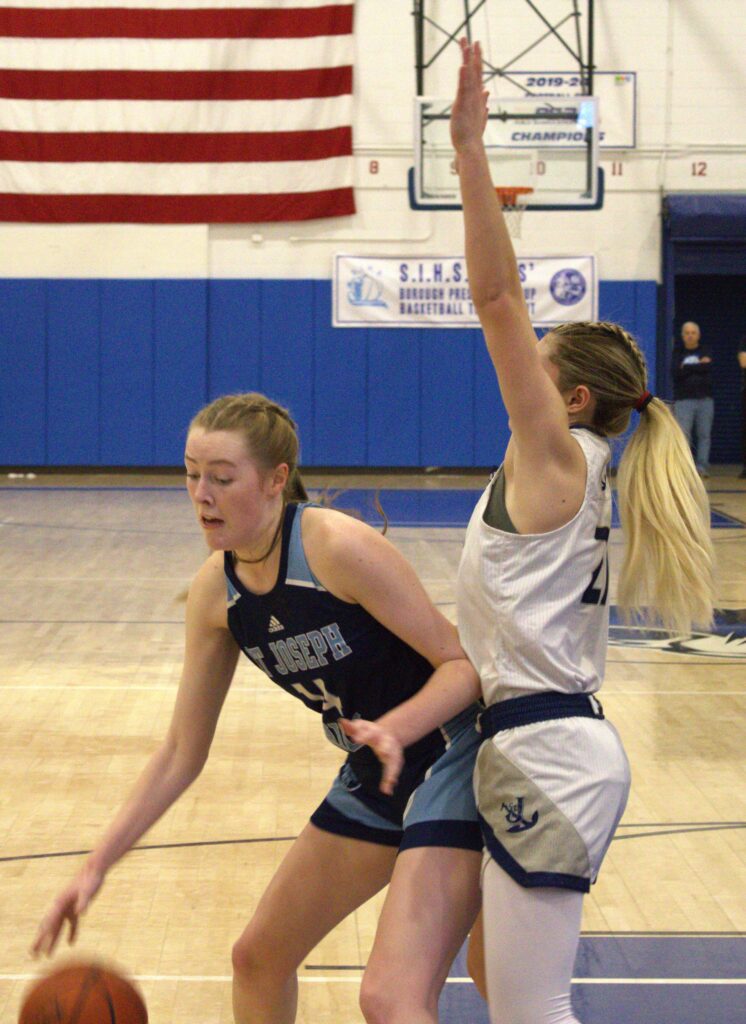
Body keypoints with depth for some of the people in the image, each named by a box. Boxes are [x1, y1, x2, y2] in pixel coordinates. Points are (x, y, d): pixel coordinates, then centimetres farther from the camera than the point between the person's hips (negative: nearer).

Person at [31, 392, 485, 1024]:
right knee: (260, 957, 20)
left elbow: (464, 663, -20)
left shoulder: (338, 547, -25)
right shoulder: (215, 591, -3)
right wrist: (98, 865, 0)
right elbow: (182, 753, 5)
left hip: (449, 762, -8)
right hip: (371, 780, 8)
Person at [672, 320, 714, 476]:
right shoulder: (678, 352, 8)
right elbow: (676, 373, -8)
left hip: (705, 398, 2)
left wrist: (688, 367, -7)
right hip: (683, 399, -2)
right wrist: (699, 366, -6)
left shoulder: (705, 351, 11)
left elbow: (708, 367, -9)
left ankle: (702, 466, 2)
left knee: (704, 434, -1)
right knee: (683, 434, -11)